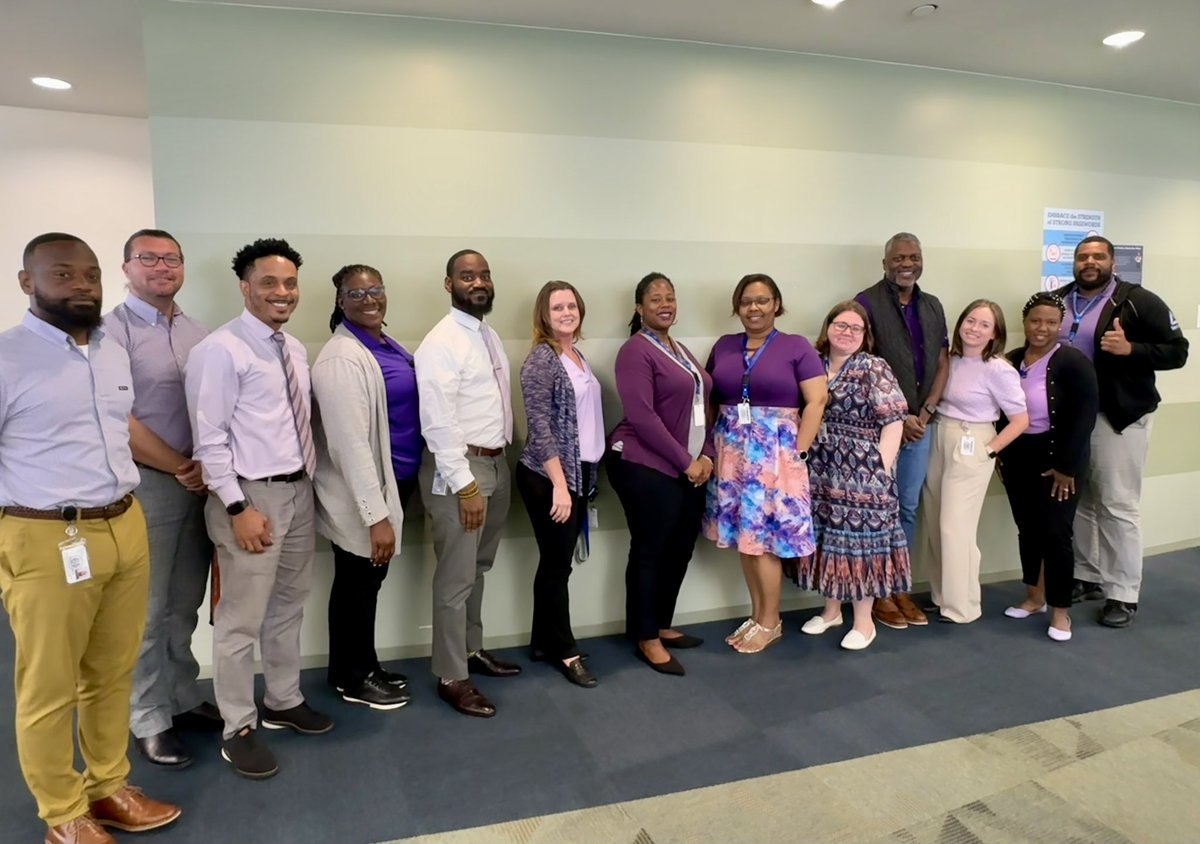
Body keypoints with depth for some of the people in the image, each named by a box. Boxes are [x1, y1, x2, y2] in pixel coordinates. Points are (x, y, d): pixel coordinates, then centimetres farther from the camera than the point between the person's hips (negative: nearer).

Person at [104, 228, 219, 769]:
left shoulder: (199, 334, 10)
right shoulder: (113, 331, -8)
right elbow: (118, 421, -13)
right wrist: (179, 468, -9)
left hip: (200, 482, 5)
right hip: (144, 484, -5)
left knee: (185, 605, 15)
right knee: (147, 612, 5)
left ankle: (184, 699, 30)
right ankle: (149, 721, 19)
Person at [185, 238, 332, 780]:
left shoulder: (295, 350, 11)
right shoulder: (221, 350, -13)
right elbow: (209, 438, -16)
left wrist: (308, 480, 11)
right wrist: (238, 507, -19)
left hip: (299, 491, 8)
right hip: (252, 494, -8)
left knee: (289, 607, 19)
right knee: (241, 619, 2)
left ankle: (283, 702, 36)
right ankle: (238, 730, 19)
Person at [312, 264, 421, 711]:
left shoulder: (387, 345, 8)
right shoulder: (342, 358, -21)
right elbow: (351, 444, -26)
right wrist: (376, 515, -27)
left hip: (394, 481, 9)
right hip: (360, 493, -9)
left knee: (370, 581, 20)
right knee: (357, 583, 8)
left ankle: (365, 667, 36)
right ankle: (352, 678, 27)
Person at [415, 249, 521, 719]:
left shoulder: (490, 335, 12)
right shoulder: (441, 343, -15)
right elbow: (438, 423, -21)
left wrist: (496, 466, 10)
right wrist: (464, 485, -23)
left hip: (496, 463, 9)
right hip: (458, 468, -8)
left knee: (478, 568, 20)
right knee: (455, 577, 1)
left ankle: (472, 650, 36)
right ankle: (451, 677, 15)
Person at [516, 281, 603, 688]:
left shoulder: (578, 356, 12)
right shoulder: (541, 359, -13)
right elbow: (540, 426, -18)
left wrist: (583, 477, 14)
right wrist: (559, 484, -20)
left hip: (579, 474, 8)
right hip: (548, 478, -8)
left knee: (558, 561, 14)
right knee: (557, 563, 1)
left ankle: (544, 641, 26)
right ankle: (563, 650, 15)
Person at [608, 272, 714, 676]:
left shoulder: (681, 350, 16)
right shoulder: (636, 351, -11)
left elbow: (700, 407, 17)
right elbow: (641, 417, -18)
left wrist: (706, 455, 2)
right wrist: (685, 462, -15)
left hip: (690, 468, 8)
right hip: (647, 467, -8)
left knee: (680, 549, 13)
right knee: (650, 551, 1)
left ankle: (662, 626, 29)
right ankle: (647, 638, 14)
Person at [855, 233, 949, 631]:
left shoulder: (932, 306, 13)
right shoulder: (867, 303, -6)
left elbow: (942, 364, 12)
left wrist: (924, 413, -2)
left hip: (919, 424, 6)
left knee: (908, 509, 11)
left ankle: (900, 588, 22)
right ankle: (878, 593, 13)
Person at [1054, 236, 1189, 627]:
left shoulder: (1138, 301, -6)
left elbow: (1176, 351, -7)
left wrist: (1130, 349, -23)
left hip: (1119, 417, -5)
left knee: (1118, 506, -2)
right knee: (1077, 502, 11)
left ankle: (1123, 594, 8)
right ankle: (1087, 578, 25)